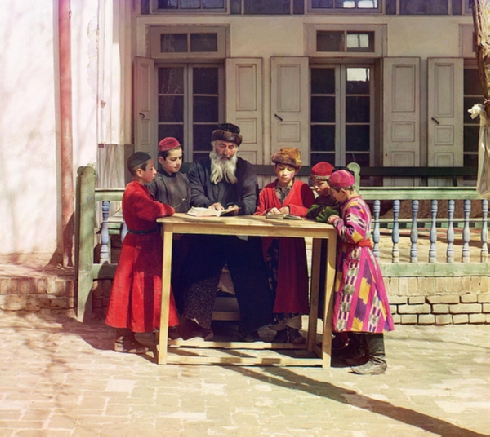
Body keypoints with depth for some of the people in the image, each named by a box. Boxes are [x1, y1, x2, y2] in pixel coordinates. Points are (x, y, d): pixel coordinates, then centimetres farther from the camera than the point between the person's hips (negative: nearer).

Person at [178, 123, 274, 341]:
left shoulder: (246, 169, 16)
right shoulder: (200, 167, 14)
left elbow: (251, 199, 3)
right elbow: (194, 194, -1)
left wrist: (239, 208, -20)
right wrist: (209, 204, -24)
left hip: (239, 233, 1)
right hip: (207, 232, 0)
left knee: (249, 274, -7)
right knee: (202, 274, -11)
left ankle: (249, 326, 2)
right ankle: (199, 323, -3)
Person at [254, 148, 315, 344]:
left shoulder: (303, 189, 5)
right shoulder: (267, 191, 13)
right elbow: (258, 214, 6)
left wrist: (291, 209, -18)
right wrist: (268, 213, -14)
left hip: (294, 244, -2)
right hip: (272, 244, 2)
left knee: (294, 282, -6)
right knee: (275, 284, 2)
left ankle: (294, 327, -3)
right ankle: (280, 327, 7)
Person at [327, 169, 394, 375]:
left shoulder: (354, 207, -17)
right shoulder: (351, 204, 14)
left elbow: (354, 234, -29)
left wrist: (337, 222, -15)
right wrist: (337, 220, 8)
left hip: (359, 264, -11)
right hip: (353, 262, 11)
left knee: (364, 308, -11)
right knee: (360, 309, 14)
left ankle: (378, 360, -10)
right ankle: (369, 353, 21)